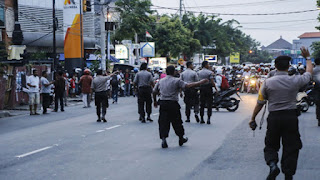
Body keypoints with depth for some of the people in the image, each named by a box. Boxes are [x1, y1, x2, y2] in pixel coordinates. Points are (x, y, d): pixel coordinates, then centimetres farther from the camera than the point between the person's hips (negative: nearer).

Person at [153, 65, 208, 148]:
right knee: (177, 122, 10)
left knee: (163, 122, 3)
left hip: (163, 103, 3)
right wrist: (201, 82, -10)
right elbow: (188, 85, -15)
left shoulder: (160, 81, 11)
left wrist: (155, 101, 32)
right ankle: (181, 139, 24)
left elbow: (154, 92, 16)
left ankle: (163, 138, -10)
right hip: (173, 104, -3)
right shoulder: (176, 81, -5)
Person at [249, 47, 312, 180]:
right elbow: (309, 73, 16)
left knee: (271, 145, 13)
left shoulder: (268, 82, -5)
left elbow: (260, 103, 1)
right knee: (291, 147, 9)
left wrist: (253, 119, 12)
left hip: (274, 117, 0)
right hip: (291, 116, 0)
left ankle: (272, 164, -12)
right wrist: (308, 58, 31)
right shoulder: (295, 81, -5)